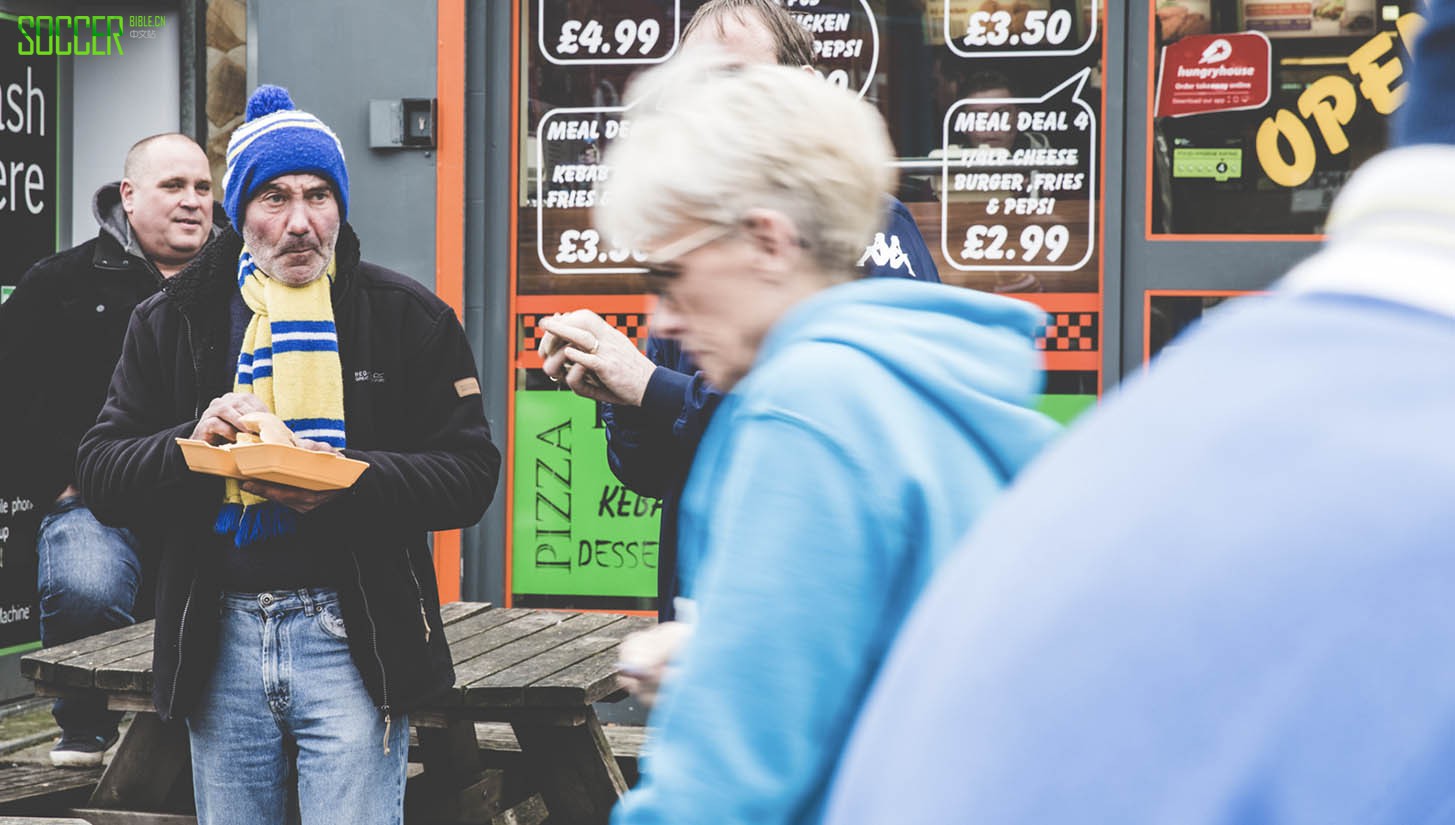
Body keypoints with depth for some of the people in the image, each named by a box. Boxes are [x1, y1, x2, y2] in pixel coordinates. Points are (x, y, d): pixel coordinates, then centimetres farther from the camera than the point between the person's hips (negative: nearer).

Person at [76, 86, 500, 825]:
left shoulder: (409, 317, 3)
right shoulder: (173, 321, 9)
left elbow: (470, 474, -3)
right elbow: (99, 471, 6)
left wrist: (348, 480, -19)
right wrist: (190, 445, -14)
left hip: (354, 637, -2)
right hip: (218, 641, 3)